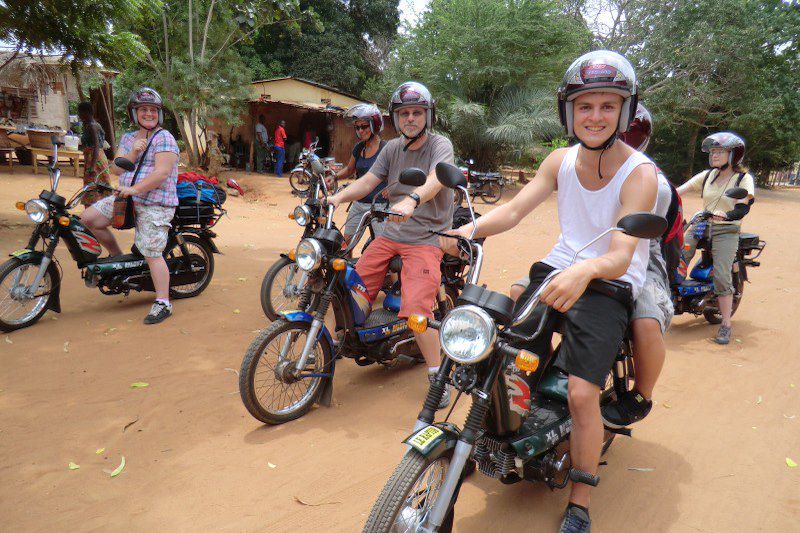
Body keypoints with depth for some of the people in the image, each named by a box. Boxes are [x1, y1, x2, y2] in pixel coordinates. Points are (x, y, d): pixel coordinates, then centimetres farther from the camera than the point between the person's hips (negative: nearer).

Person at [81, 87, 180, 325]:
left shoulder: (164, 139, -7)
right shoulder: (128, 138, 17)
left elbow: (161, 173, -18)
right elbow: (117, 169, 6)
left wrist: (135, 189, -23)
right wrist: (133, 152, -10)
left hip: (154, 205, -8)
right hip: (127, 198, 8)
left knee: (152, 254, -12)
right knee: (88, 218, 0)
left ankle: (163, 303, -4)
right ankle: (117, 257, 18)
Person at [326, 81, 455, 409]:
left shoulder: (440, 145, -5)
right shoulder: (393, 148, 13)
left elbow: (435, 180, -26)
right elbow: (367, 182, 5)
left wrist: (412, 200, -47)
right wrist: (336, 197, -13)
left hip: (426, 239, -6)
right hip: (390, 235, 6)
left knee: (416, 309, -22)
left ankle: (438, 376, -5)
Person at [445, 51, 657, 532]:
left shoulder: (640, 173, -13)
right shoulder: (562, 161, 3)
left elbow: (620, 256, -25)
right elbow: (516, 209, -7)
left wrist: (585, 271, -47)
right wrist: (471, 229, -27)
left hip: (610, 283, -4)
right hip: (559, 268, 5)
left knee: (582, 393, -18)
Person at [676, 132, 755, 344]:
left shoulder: (744, 179, 0)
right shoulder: (707, 175, 12)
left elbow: (743, 208, -13)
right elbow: (680, 190, 3)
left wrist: (725, 215, -34)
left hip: (727, 231, -4)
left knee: (722, 276, -16)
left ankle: (726, 324, -8)